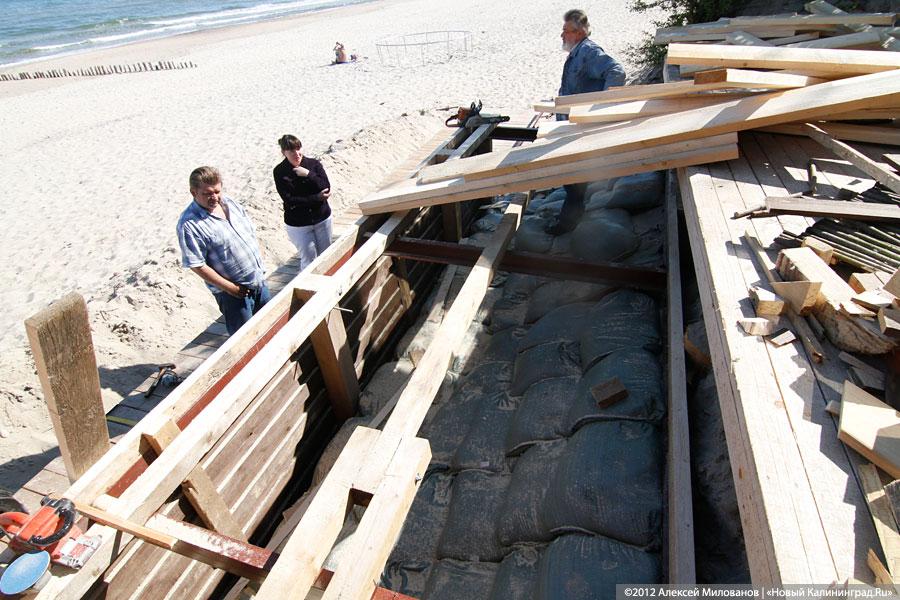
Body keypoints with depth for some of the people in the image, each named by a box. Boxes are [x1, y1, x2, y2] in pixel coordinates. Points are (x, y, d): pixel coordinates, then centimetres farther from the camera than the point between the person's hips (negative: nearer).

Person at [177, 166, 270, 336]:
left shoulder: (230, 203, 2)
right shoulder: (189, 224, -19)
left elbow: (250, 232, 13)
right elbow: (196, 265, -20)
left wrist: (260, 268, 8)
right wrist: (229, 287, -19)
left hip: (259, 279, 7)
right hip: (234, 290, -7)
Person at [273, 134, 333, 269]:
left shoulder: (314, 164, -5)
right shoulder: (279, 172, -10)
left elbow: (326, 188, -13)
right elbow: (289, 200, -17)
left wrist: (308, 174, -23)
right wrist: (317, 198, -18)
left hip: (322, 219, 2)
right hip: (297, 224, -2)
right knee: (309, 259, 4)